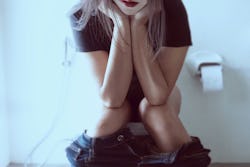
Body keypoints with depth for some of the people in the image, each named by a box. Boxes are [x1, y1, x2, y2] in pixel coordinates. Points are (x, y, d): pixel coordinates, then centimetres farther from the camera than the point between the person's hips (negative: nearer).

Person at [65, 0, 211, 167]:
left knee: (157, 113, -31)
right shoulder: (84, 15, -29)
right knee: (109, 115, -32)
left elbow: (157, 96, -32)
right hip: (110, 95, 0)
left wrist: (138, 25, -38)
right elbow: (111, 99, -32)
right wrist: (121, 24, -39)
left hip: (156, 92, 1)